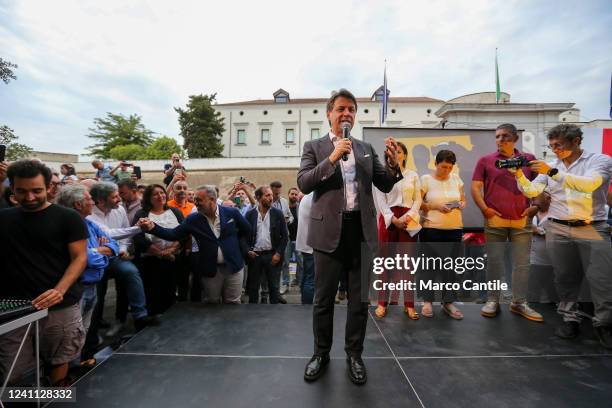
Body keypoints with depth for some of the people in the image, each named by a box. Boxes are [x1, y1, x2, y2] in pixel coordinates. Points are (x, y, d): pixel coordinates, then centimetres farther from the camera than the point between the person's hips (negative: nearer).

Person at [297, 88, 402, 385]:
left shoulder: (366, 149, 12)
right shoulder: (314, 147, 4)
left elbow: (385, 186, 8)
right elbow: (303, 183, -9)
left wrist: (392, 164, -12)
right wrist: (332, 158, -19)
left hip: (361, 230, 3)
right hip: (329, 230, -2)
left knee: (360, 298, 13)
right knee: (323, 298, 10)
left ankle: (354, 355, 33)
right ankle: (321, 353, 32)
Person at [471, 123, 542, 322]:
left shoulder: (529, 159, 10)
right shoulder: (485, 160, 5)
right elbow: (475, 187, 1)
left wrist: (536, 206, 1)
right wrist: (484, 209, -9)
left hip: (522, 220, 2)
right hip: (494, 220, -2)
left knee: (522, 263, 7)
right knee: (494, 262, 4)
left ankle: (519, 303, 20)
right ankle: (492, 300, 15)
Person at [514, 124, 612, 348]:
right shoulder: (550, 166, 9)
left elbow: (589, 184, -22)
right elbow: (532, 191, 2)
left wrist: (553, 172, -26)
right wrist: (519, 175, -13)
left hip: (592, 229, -3)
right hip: (558, 230, 3)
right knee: (565, 278, 7)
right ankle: (570, 319, 19)